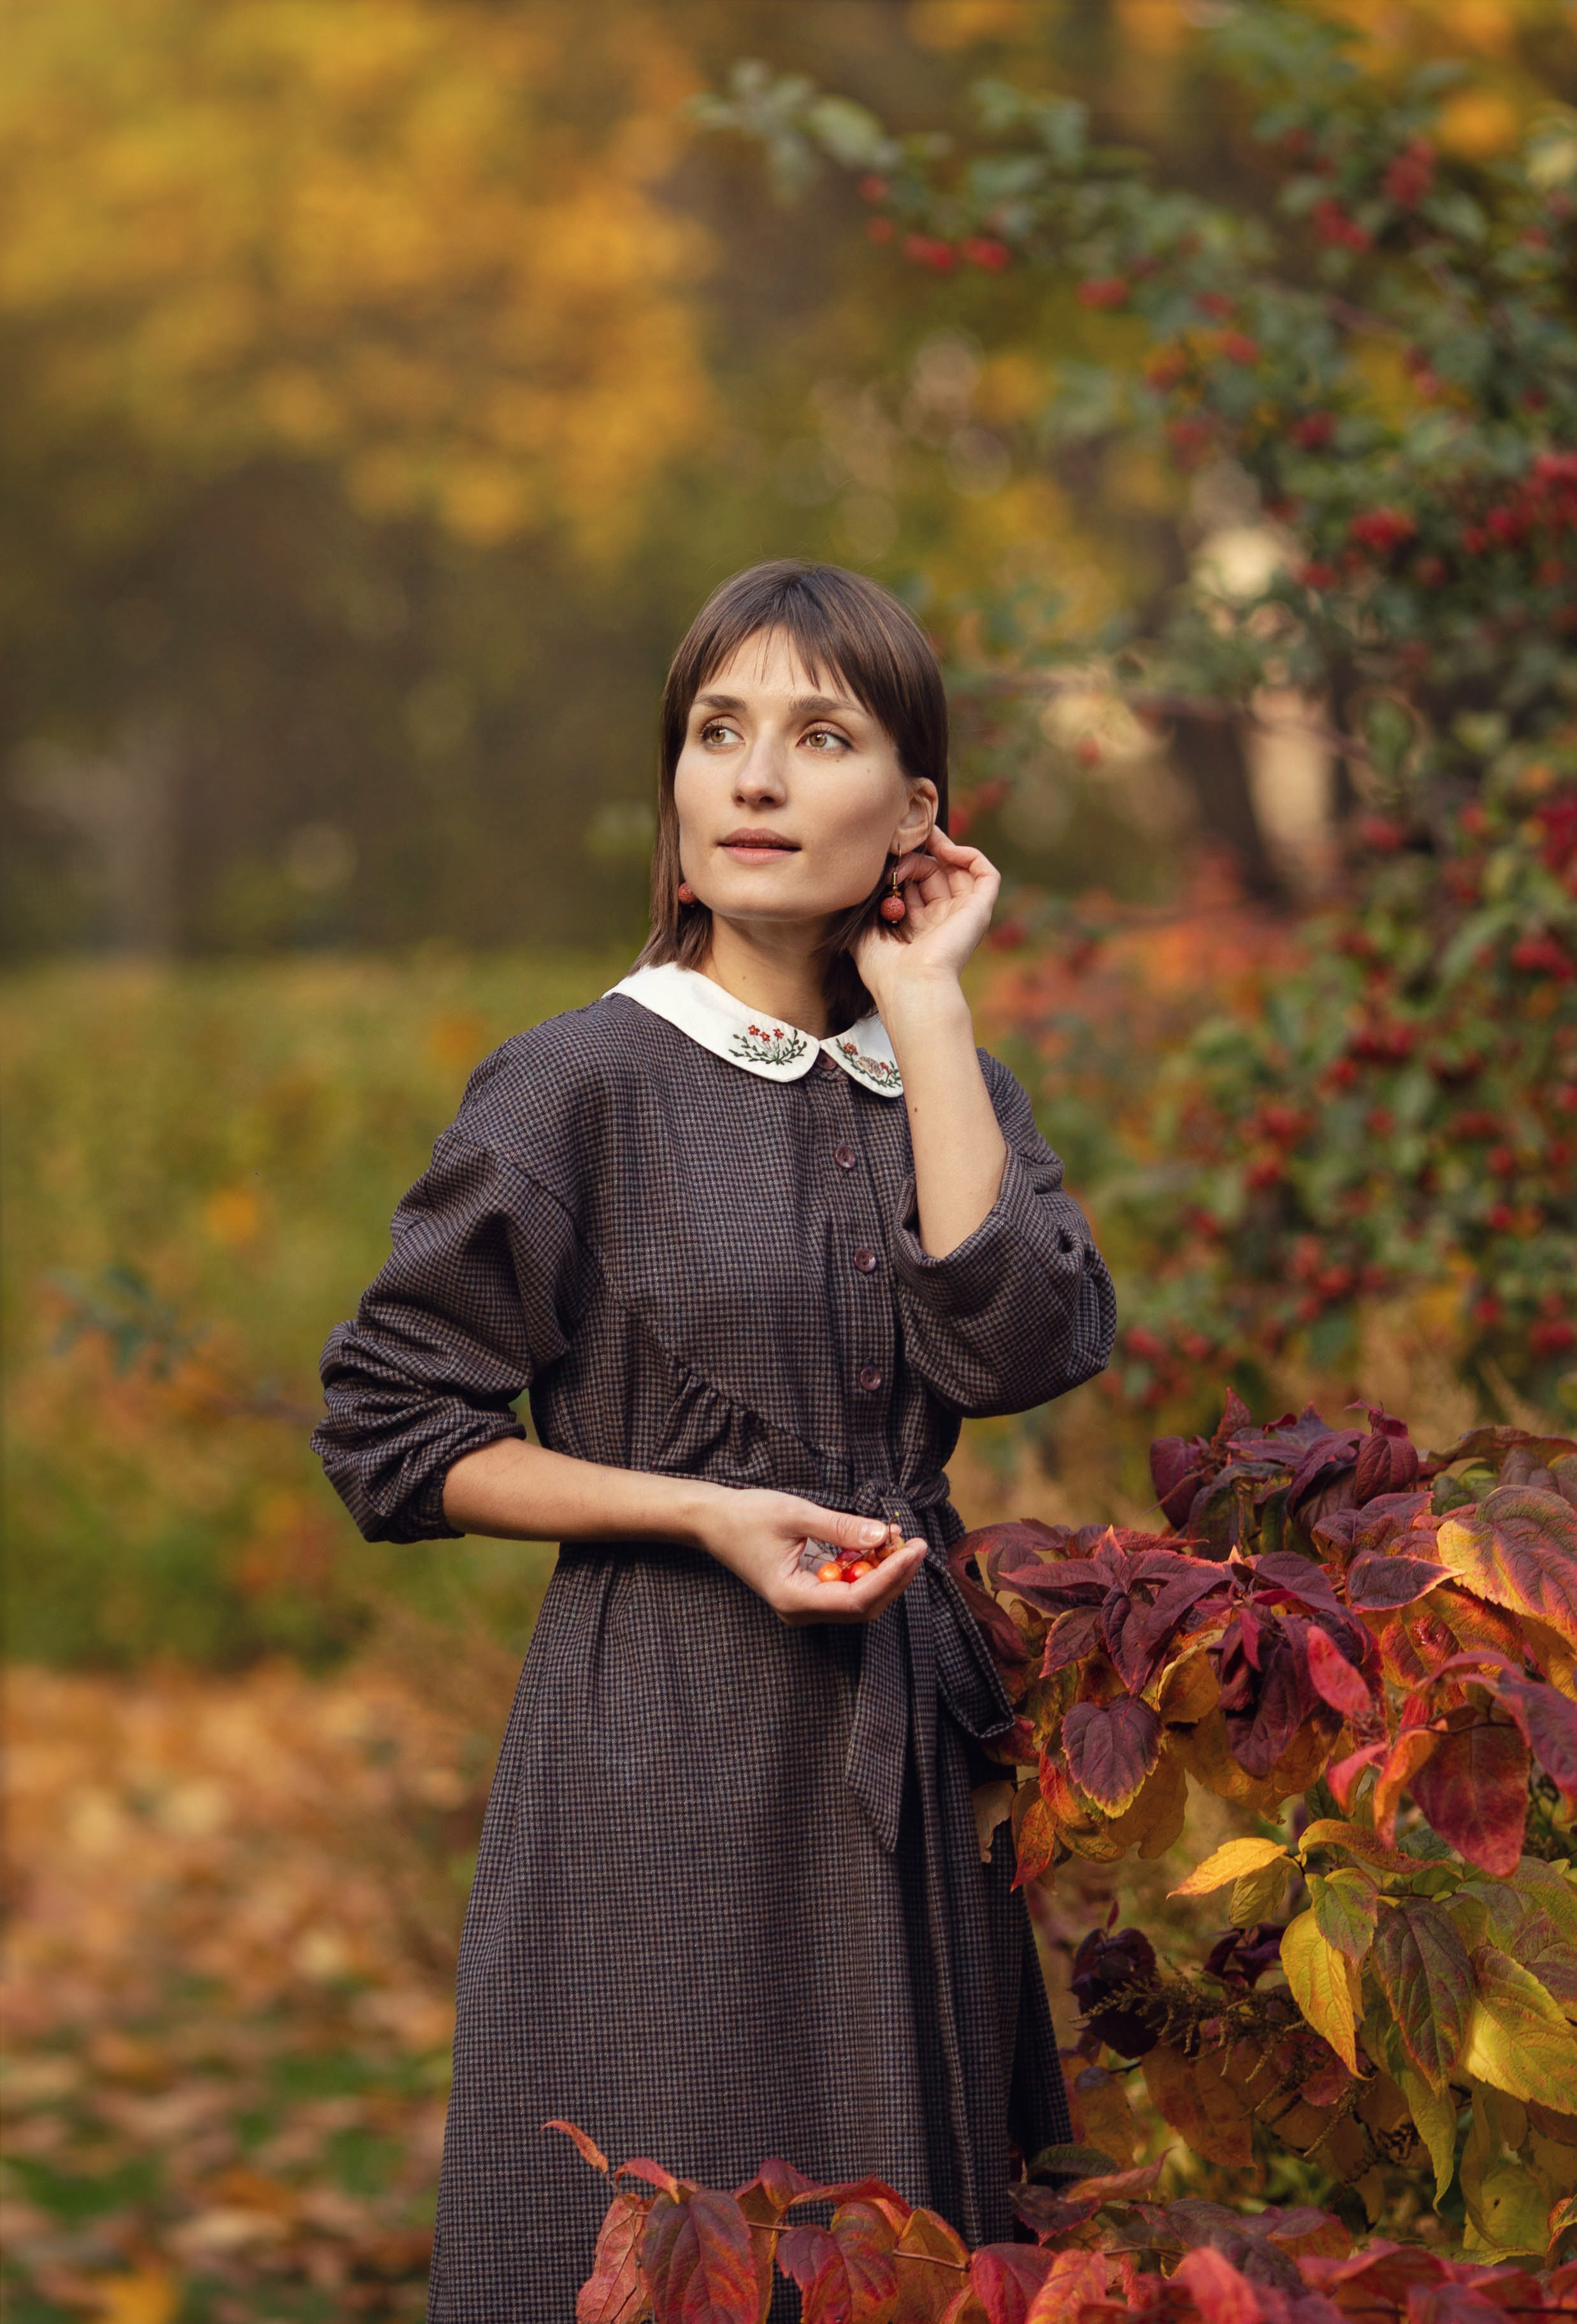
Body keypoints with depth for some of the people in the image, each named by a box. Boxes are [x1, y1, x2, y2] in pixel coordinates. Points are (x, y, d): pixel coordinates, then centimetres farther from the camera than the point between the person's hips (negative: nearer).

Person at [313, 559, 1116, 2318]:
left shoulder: (944, 1080, 8)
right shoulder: (580, 1085, -7)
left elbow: (1019, 1345, -12)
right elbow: (391, 1431, -5)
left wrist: (929, 1006, -8)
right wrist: (706, 1513, -14)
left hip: (907, 1742, 5)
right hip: (663, 1758, -5)